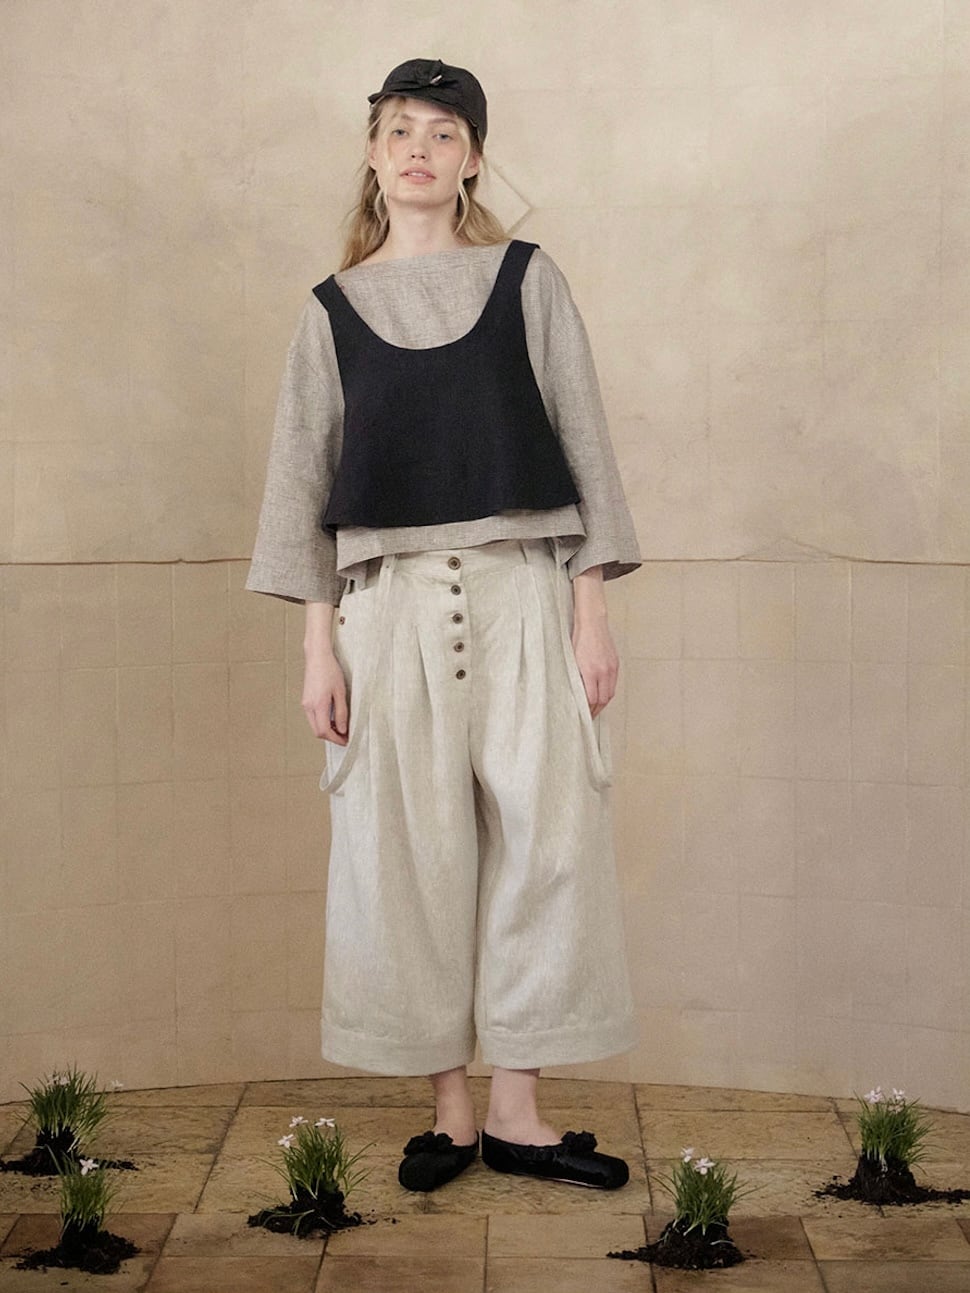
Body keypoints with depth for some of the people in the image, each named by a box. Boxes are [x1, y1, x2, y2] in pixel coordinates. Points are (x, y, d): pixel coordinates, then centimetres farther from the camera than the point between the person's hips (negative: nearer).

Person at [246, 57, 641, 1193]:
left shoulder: (526, 279, 8)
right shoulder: (334, 308, 10)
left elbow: (581, 440, 5)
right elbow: (306, 473, 9)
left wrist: (591, 613, -2)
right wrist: (319, 643, 2)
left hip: (521, 592, 0)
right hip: (391, 600, 1)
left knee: (544, 837, -4)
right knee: (407, 851, 1)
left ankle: (515, 1110, 7)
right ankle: (448, 1108, 12)